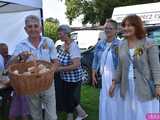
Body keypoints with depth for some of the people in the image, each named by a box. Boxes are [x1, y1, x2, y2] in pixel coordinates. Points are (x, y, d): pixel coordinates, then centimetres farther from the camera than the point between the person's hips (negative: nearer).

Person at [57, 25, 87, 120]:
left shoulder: (73, 46, -23)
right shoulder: (63, 45, 2)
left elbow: (76, 65, -29)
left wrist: (59, 68, -26)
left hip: (73, 78, -8)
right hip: (66, 78, 8)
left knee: (69, 98, 8)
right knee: (70, 97, 20)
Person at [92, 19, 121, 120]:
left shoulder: (119, 45, -8)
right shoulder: (100, 44, 7)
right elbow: (96, 60, 12)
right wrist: (93, 75, 7)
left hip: (115, 78, -4)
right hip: (103, 78, 4)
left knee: (114, 102, 1)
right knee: (104, 102, 13)